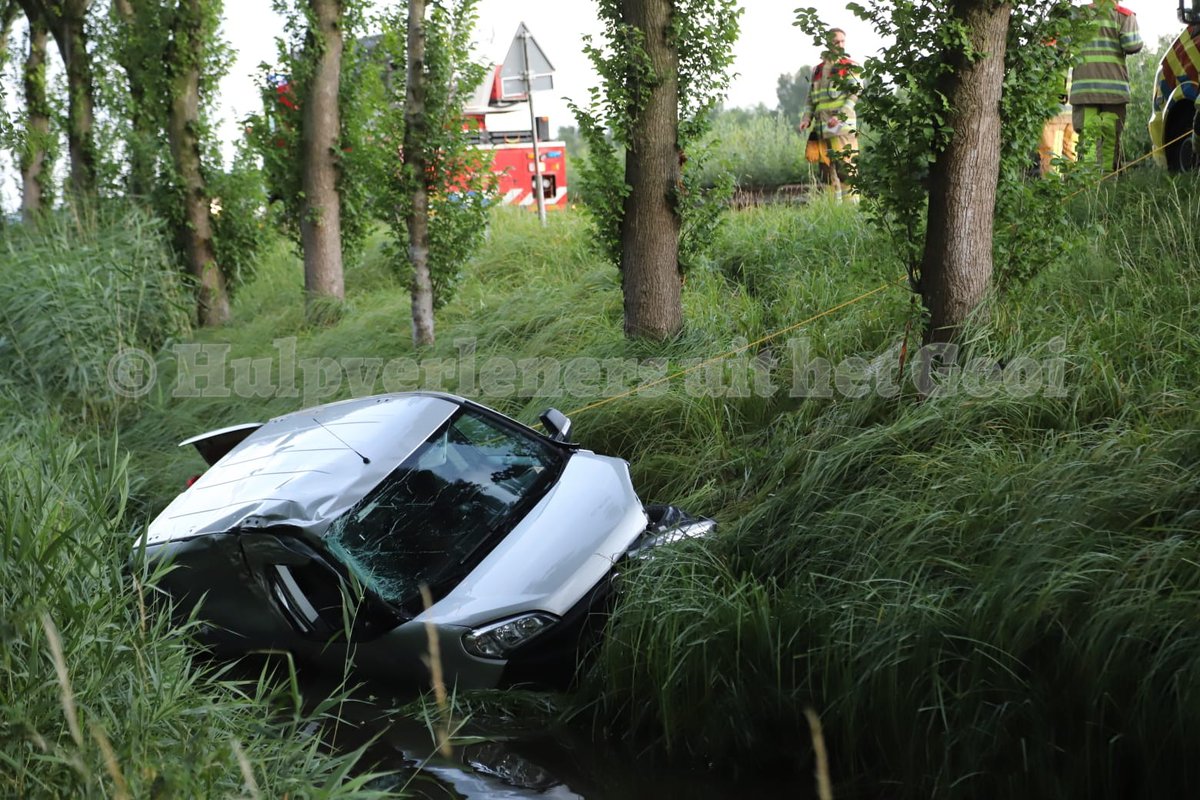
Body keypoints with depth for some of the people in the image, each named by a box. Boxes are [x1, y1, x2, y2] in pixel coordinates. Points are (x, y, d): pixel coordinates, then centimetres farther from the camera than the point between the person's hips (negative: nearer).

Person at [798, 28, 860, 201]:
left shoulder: (849, 67, 4)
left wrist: (840, 116, -19)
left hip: (842, 125, -5)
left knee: (845, 167, -12)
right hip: (822, 126, 6)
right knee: (826, 168, 6)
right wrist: (806, 119, 5)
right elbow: (811, 98, 21)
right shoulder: (817, 70, 20)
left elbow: (854, 94, -7)